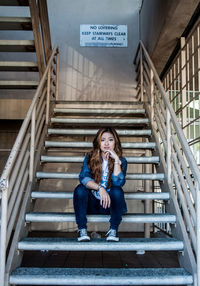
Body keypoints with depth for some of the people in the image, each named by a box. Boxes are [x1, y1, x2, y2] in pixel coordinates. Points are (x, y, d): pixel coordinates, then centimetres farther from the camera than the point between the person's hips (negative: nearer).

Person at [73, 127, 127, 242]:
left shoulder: (121, 161, -3)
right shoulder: (90, 157, -1)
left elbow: (118, 183, -20)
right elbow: (83, 177, -16)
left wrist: (116, 159, -22)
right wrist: (100, 188, -31)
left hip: (110, 203, 0)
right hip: (91, 203, 1)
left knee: (117, 191, -30)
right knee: (80, 189, -27)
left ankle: (113, 230, -14)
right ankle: (82, 230, -18)